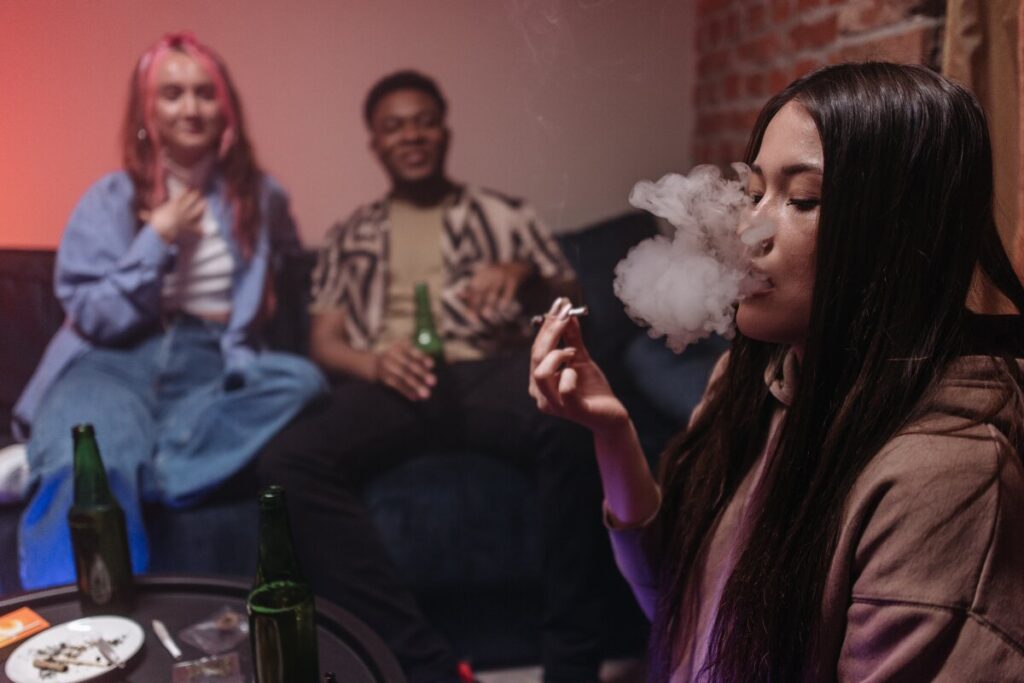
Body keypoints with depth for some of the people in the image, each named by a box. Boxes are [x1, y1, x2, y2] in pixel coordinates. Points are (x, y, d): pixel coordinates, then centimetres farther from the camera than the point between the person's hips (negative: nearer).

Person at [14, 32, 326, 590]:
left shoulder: (259, 196, 13)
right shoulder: (111, 198, 6)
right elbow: (92, 316, -2)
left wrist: (260, 295, 11)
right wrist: (158, 239, -9)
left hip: (211, 366, 3)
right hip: (114, 362, -3)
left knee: (302, 381, -33)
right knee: (91, 476, -38)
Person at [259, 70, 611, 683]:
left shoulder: (505, 214, 23)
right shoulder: (352, 237, 26)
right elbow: (323, 342, 16)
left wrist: (526, 272, -8)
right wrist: (371, 362, -8)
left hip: (488, 370, -1)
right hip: (390, 384, 2)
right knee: (289, 461, -31)